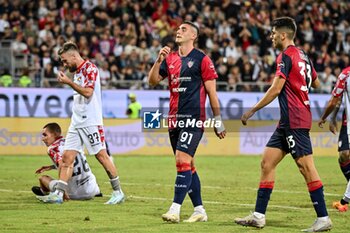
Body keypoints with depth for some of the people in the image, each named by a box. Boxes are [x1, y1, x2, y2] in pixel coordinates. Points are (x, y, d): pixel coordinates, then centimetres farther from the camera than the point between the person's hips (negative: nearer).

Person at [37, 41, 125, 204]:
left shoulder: (90, 68, -9)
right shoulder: (77, 71, 18)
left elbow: (88, 92, -20)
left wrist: (68, 82, -17)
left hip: (90, 122, -9)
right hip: (76, 122, 9)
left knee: (101, 156, -6)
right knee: (67, 157, 0)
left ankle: (118, 192, 2)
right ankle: (58, 194, -4)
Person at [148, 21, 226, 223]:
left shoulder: (202, 59, -4)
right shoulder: (171, 58, 13)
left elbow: (211, 91, -4)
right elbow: (153, 80, 10)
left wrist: (218, 120, -5)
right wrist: (159, 60, -6)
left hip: (193, 119, -7)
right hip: (174, 119, 7)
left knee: (183, 161, -16)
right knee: (188, 165, 10)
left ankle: (175, 209, -19)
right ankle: (199, 210, 17)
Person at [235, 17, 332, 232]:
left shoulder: (286, 56, -12)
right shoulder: (303, 55, 15)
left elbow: (276, 88, -17)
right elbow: (316, 83, 25)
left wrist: (253, 110, -11)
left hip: (294, 121, -10)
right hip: (288, 122, 10)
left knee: (306, 167, -8)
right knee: (267, 163, 8)